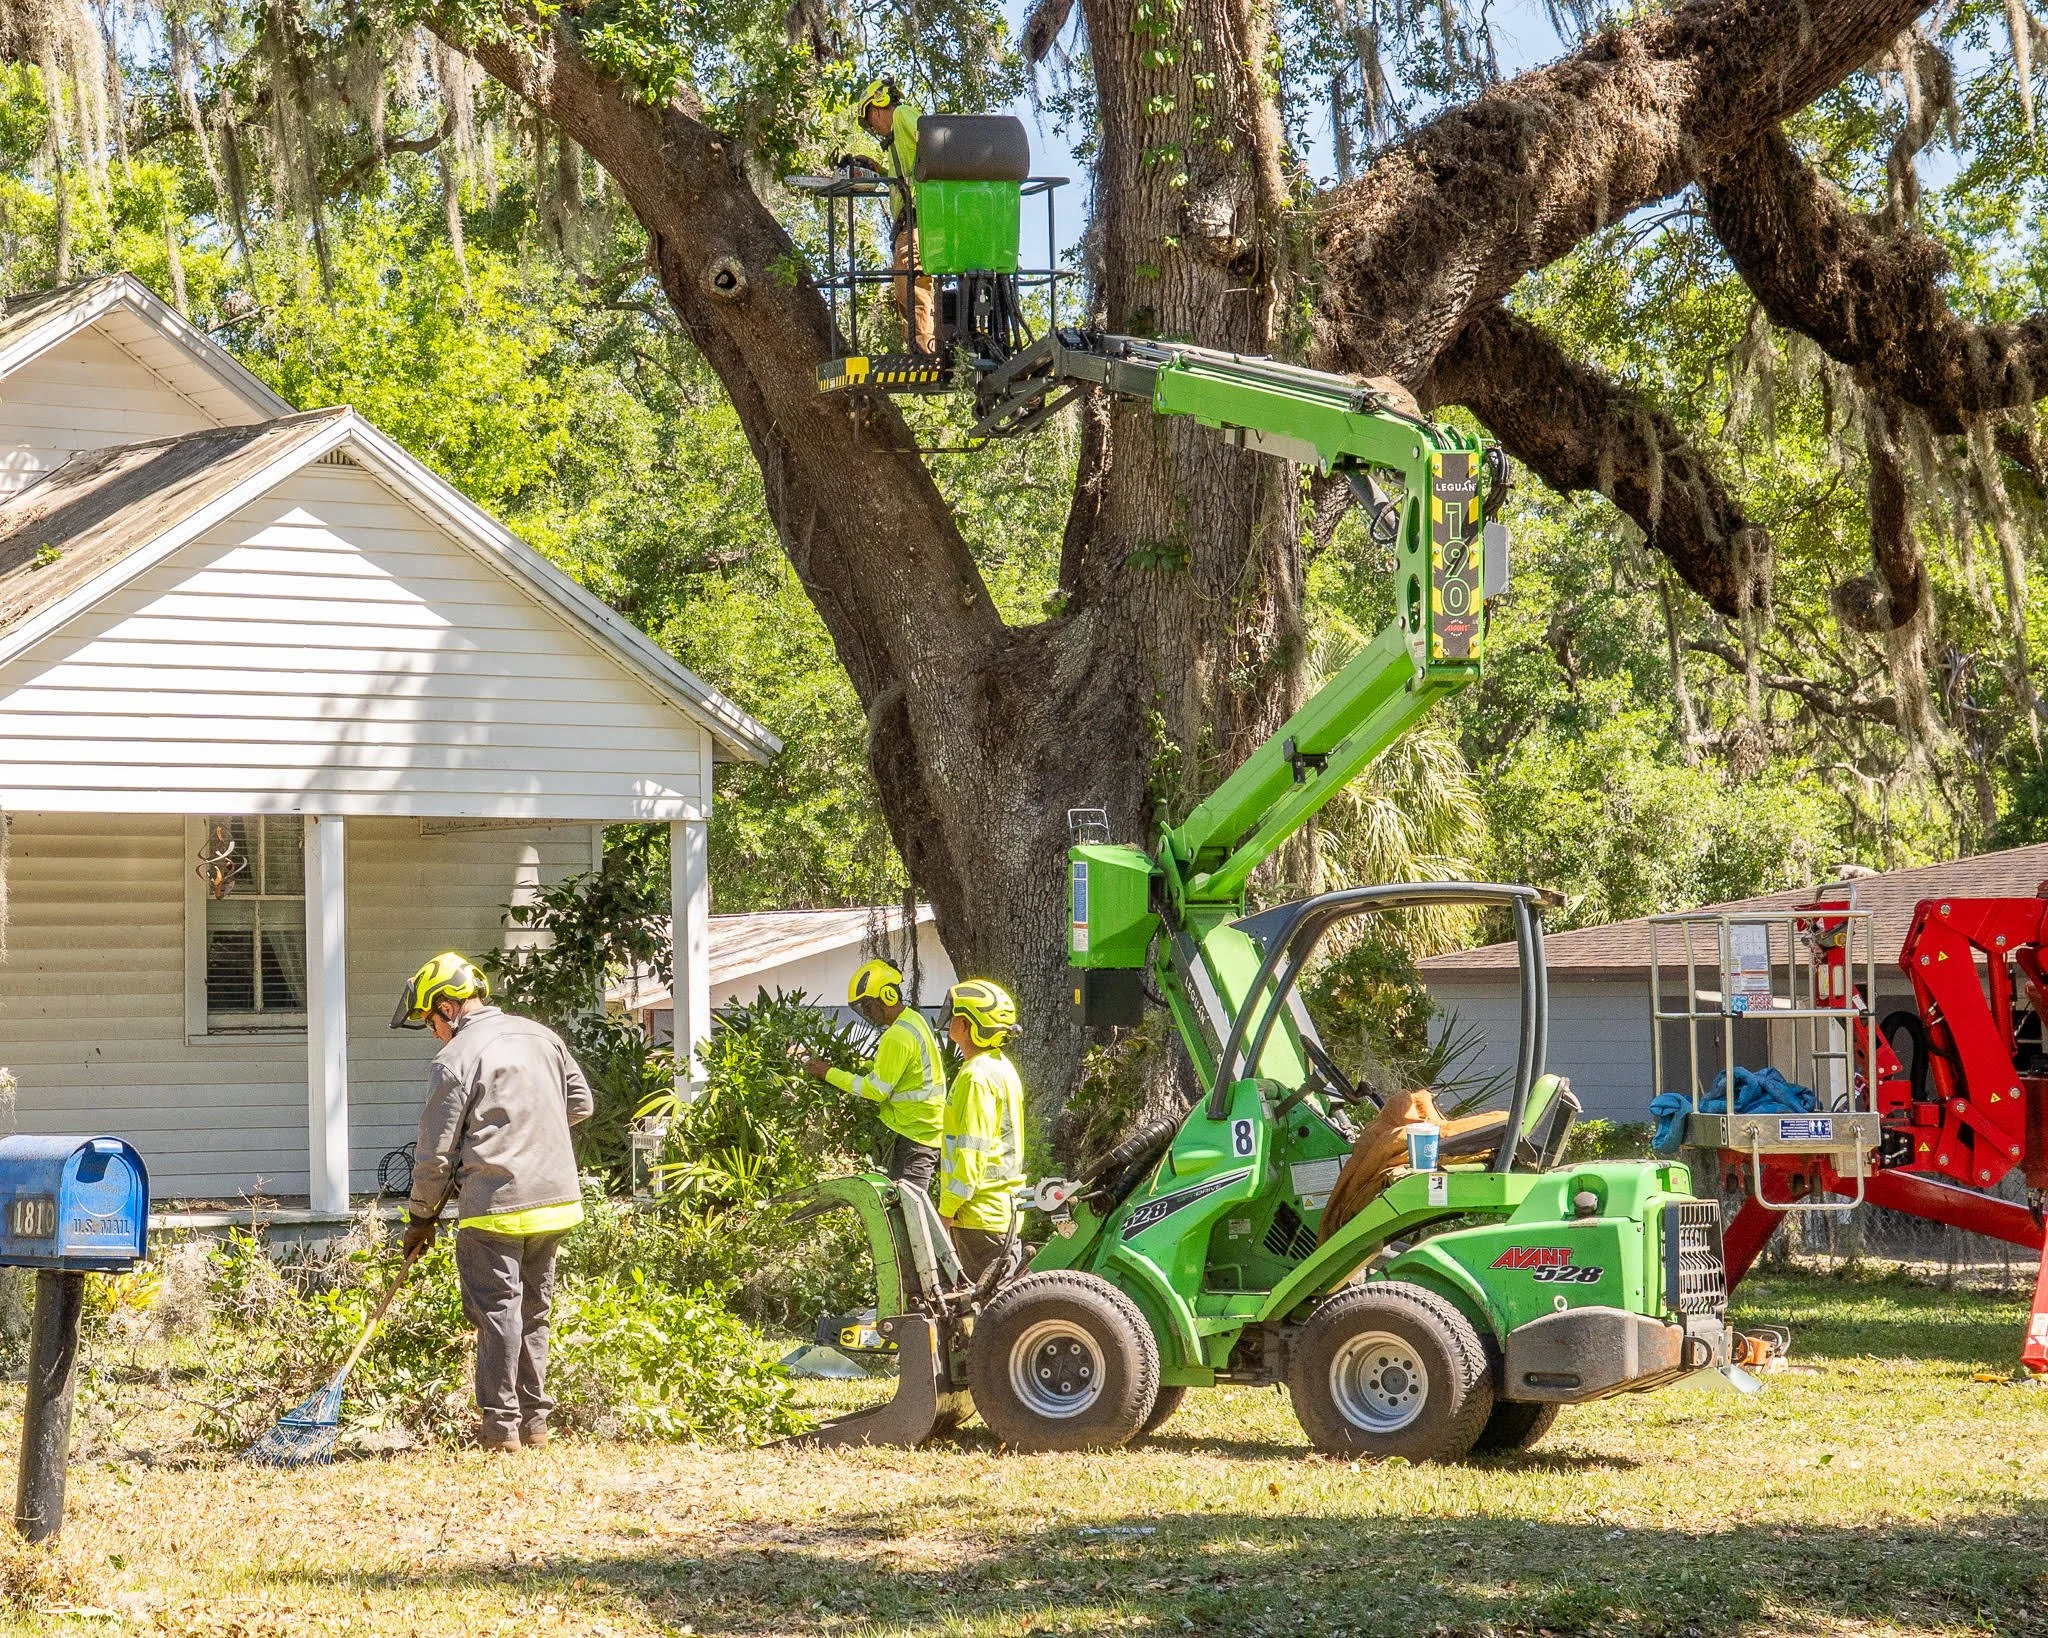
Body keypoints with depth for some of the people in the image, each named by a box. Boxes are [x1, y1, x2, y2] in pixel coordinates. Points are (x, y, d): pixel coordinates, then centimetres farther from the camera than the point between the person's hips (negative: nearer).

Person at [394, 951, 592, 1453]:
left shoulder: (455, 1060, -10)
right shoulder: (542, 1037, 10)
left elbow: (436, 1153, -7)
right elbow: (581, 1102, 18)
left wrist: (422, 1218, 5)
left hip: (494, 1208, -7)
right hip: (556, 1201, 7)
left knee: (497, 1312, 0)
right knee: (533, 1310, 16)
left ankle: (500, 1425, 0)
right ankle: (534, 1419, 19)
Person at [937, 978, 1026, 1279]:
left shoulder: (977, 1076, -17)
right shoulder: (1000, 1067, 15)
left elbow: (971, 1150, -21)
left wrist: (947, 1209, -16)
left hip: (979, 1211, -10)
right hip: (1001, 1207, 10)